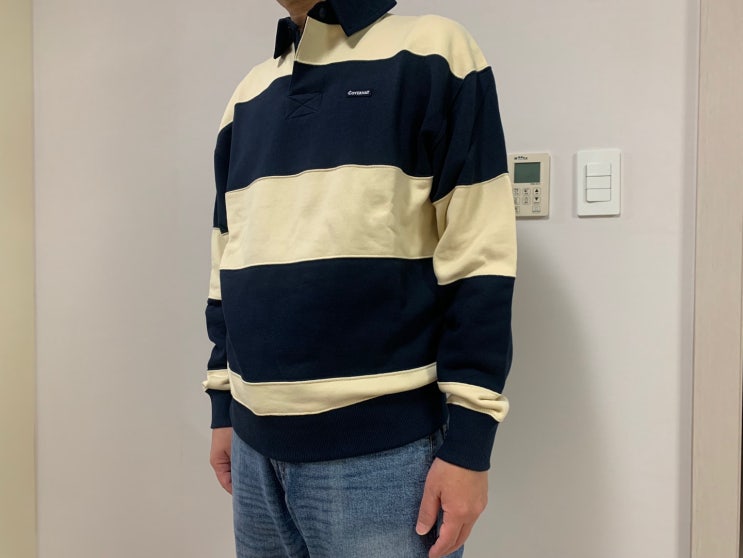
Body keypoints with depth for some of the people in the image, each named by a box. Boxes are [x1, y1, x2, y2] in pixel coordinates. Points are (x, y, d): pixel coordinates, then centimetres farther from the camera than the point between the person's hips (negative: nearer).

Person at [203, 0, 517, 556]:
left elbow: (479, 260, -11)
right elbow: (228, 269, 15)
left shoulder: (432, 52, -5)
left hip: (380, 447, -5)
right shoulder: (248, 95, 11)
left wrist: (468, 443, -12)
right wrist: (223, 411, 14)